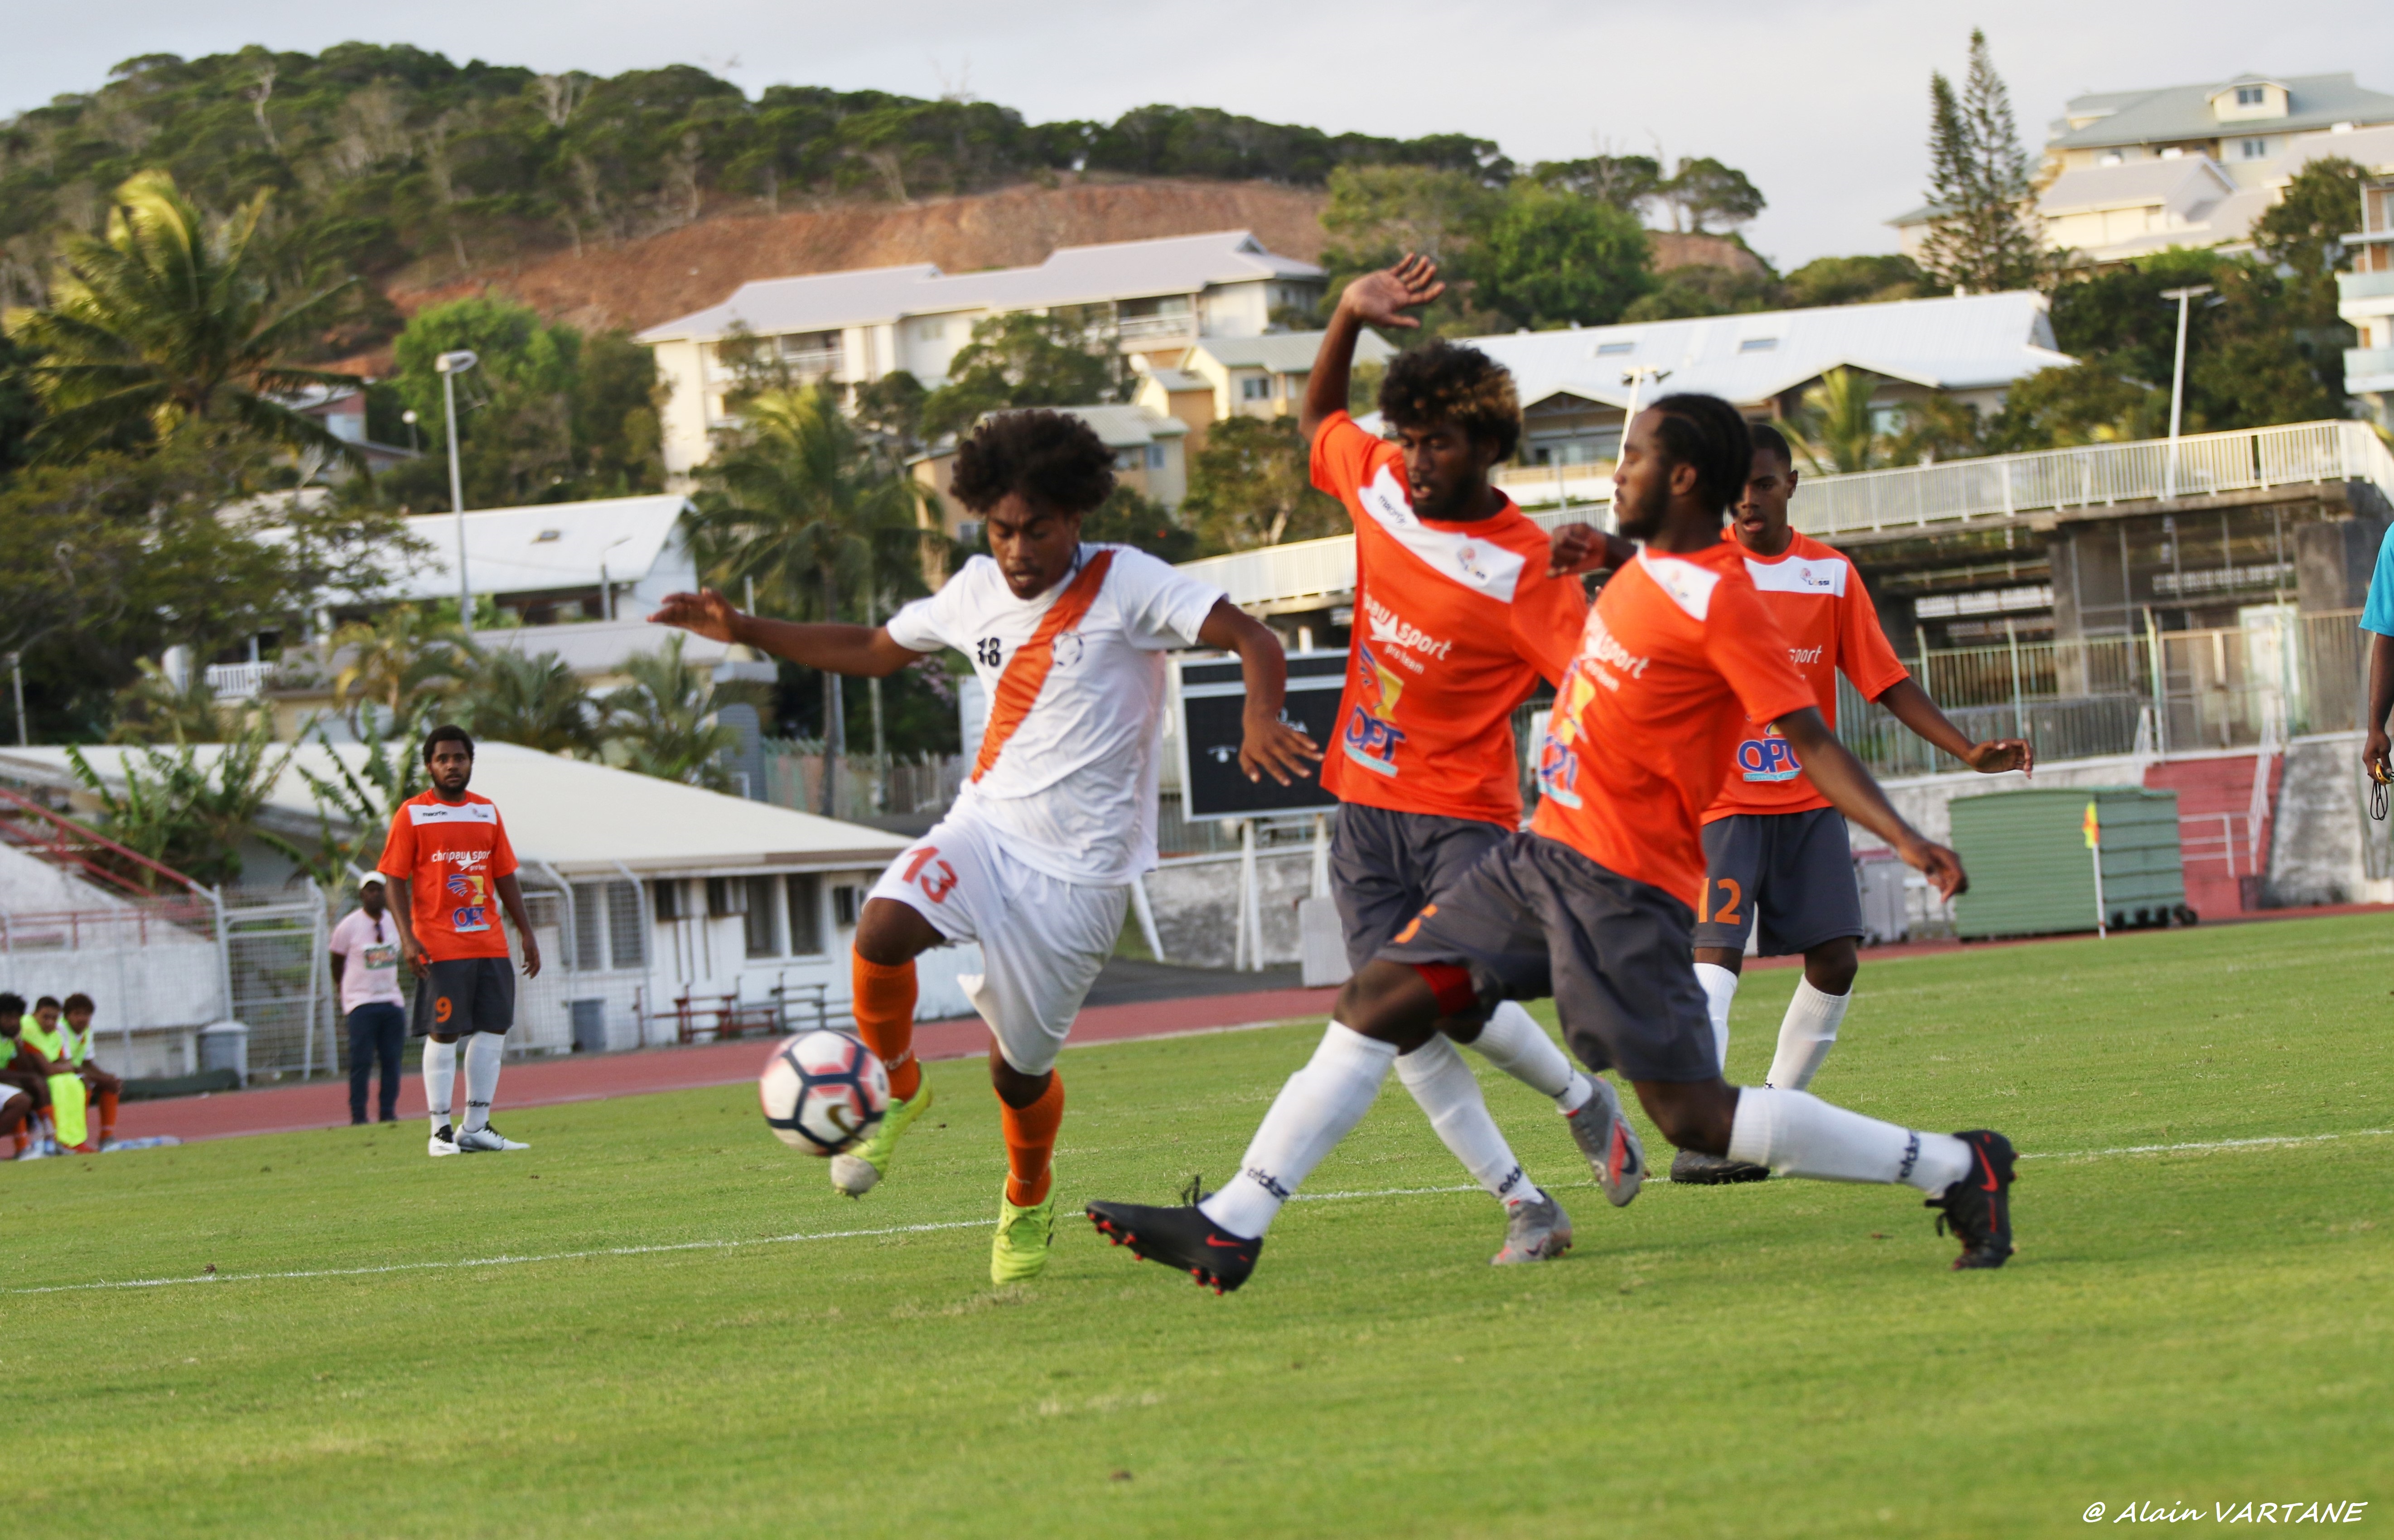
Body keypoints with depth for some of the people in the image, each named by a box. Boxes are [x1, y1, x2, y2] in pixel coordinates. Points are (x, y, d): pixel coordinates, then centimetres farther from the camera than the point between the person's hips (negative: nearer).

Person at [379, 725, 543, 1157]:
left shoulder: (488, 813, 14)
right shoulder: (412, 815, -1)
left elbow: (505, 878, 18)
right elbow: (396, 882, -4)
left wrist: (526, 933, 12)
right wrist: (407, 938, -15)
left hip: (490, 943, 5)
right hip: (440, 947, -5)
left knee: (494, 1030, 3)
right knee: (443, 1034, -5)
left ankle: (476, 1128, 10)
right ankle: (440, 1130, 0)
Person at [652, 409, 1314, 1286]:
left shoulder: (1126, 584, -10)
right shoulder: (979, 591, 7)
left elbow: (1253, 641, -17)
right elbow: (873, 651, 22)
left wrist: (1260, 723, -38)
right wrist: (746, 632, 14)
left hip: (1079, 867, -4)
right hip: (986, 826, 4)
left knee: (1020, 1067, 3)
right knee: (883, 927, -27)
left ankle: (1028, 1204, 36)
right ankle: (896, 1091, 0)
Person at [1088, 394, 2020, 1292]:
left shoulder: (1722, 603, -16)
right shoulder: (1646, 570, 11)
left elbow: (1810, 740, -20)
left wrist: (1904, 839, -30)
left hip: (1623, 889, -9)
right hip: (1543, 854, 9)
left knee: (1693, 1117, -12)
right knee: (1377, 1002, 4)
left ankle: (1955, 1169, -1)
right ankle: (1230, 1228, 6)